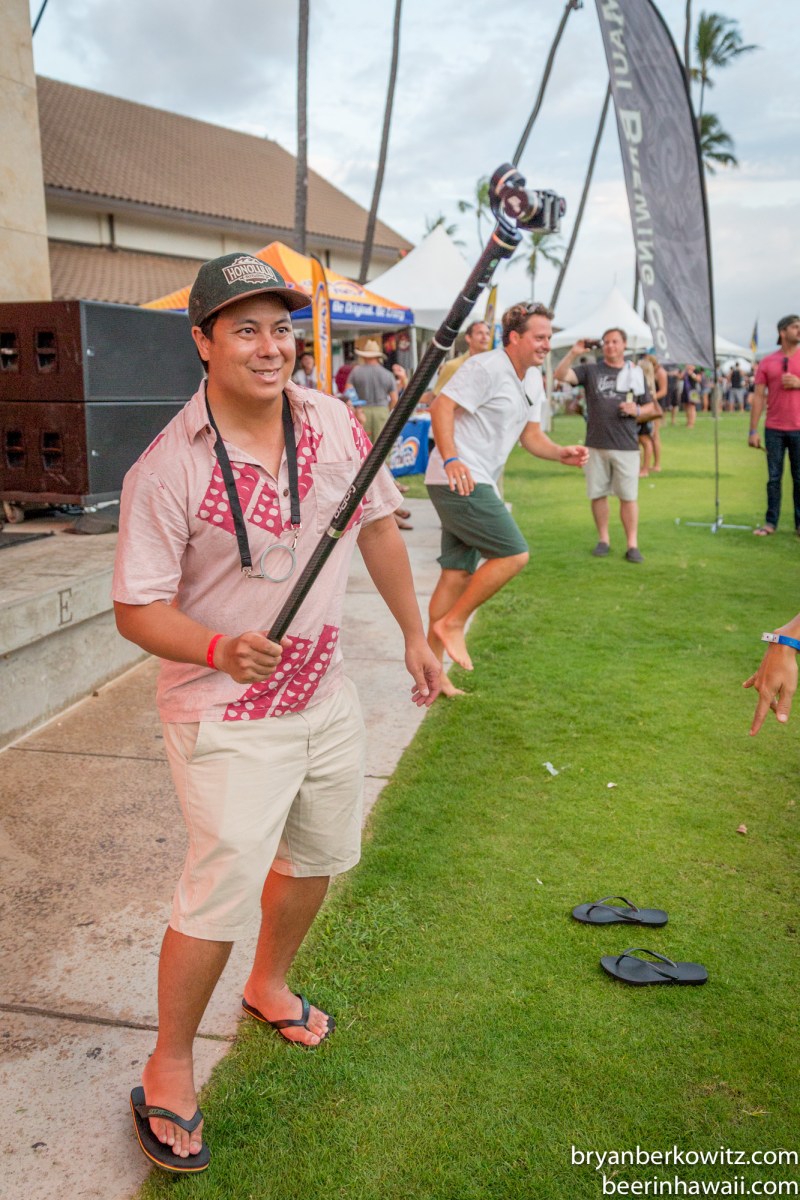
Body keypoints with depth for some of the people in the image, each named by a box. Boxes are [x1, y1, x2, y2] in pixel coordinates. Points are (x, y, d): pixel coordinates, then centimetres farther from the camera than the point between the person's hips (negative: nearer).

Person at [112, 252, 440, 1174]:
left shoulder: (334, 424, -4)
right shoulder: (166, 468, -20)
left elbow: (376, 523, 9)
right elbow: (137, 609, -17)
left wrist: (414, 635, 12)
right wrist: (219, 648, -36)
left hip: (326, 698, 6)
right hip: (225, 719, -6)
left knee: (318, 855, 21)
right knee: (221, 891, -5)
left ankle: (269, 986, 52)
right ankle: (168, 1071, 24)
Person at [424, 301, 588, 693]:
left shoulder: (533, 379, 17)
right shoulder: (487, 367, -11)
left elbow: (530, 435, 18)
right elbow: (441, 406, -19)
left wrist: (561, 454, -1)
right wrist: (450, 458, -32)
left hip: (478, 484, 10)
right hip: (458, 480, -10)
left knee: (458, 573, 9)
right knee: (514, 554, -12)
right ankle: (452, 623, 0)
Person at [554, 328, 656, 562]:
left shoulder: (635, 374, 12)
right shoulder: (590, 371, 7)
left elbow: (650, 407, 16)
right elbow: (561, 375, -7)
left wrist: (637, 411, -5)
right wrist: (573, 353, -20)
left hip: (626, 446, 0)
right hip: (596, 445, 0)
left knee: (628, 497, -1)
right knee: (597, 494, 6)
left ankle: (632, 545, 4)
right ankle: (603, 540, 20)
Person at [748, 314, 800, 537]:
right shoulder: (767, 362, 5)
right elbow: (758, 397, 3)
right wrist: (753, 430, -2)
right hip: (774, 429, 0)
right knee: (774, 478, 5)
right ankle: (771, 522, 11)